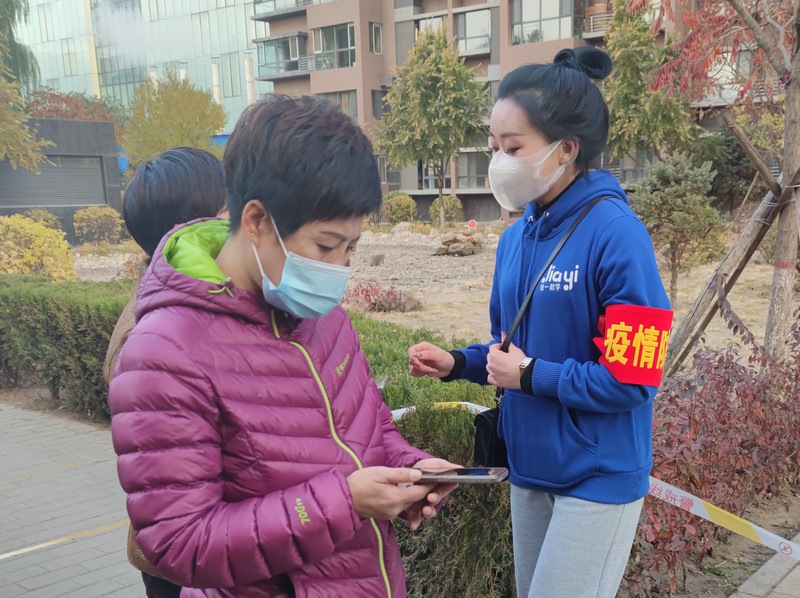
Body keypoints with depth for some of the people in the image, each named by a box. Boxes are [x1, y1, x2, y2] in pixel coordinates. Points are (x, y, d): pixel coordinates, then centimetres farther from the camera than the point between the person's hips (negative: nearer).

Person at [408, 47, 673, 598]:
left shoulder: (615, 234, -20)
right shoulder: (516, 237, 3)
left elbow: (629, 381, -22)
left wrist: (530, 376, -15)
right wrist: (456, 363, -2)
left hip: (597, 476, -7)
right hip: (530, 467, 8)